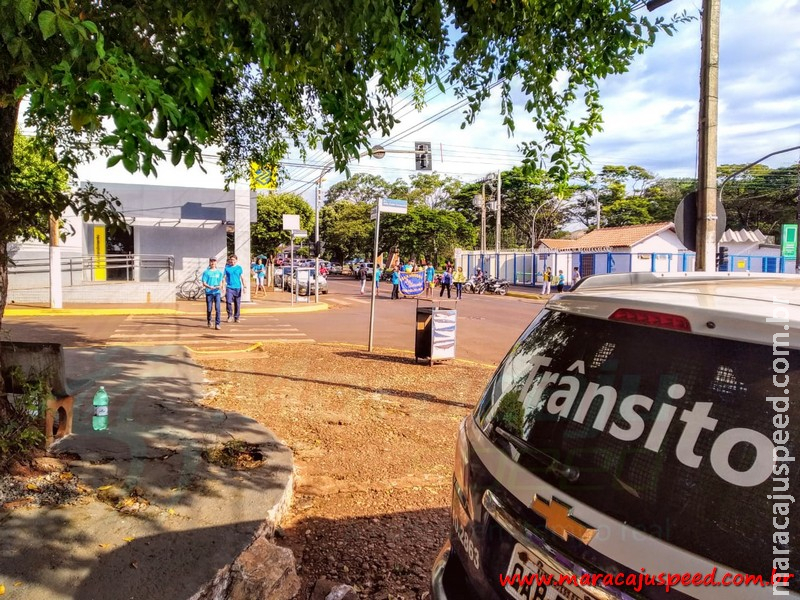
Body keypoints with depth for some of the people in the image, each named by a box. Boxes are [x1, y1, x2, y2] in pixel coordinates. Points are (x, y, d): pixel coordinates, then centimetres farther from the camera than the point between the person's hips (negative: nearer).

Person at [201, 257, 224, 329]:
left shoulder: (219, 272, 9)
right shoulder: (206, 272, 3)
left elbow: (220, 282, 11)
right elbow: (204, 283, -1)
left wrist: (219, 286, -13)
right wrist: (210, 287, -21)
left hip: (217, 292, 1)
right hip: (209, 292, -1)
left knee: (218, 308, -11)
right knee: (209, 309, 5)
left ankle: (217, 324, -10)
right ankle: (209, 321, 31)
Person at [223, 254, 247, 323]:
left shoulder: (239, 267, 6)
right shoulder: (227, 267, 6)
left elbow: (242, 278, 5)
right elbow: (224, 277, 8)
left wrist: (244, 286, -6)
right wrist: (223, 287, 0)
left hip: (238, 287, 1)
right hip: (229, 287, -1)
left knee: (237, 304, 4)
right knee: (228, 301, -15)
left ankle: (236, 318, 15)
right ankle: (230, 315, 4)